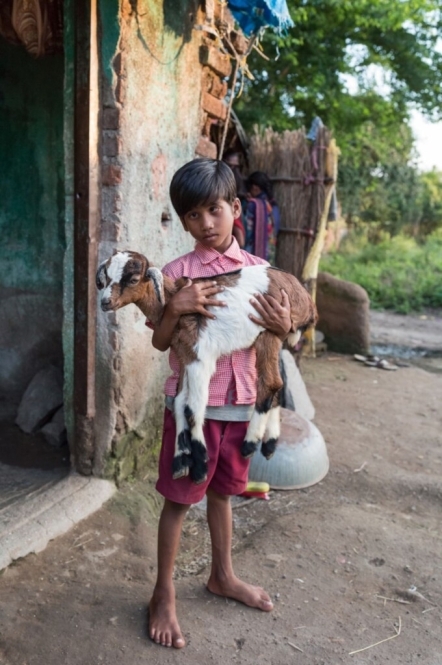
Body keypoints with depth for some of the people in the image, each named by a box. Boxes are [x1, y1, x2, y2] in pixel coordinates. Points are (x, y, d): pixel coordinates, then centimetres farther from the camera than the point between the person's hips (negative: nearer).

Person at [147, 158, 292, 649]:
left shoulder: (259, 271, 2)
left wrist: (283, 327, -13)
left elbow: (271, 335, 9)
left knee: (222, 491, 21)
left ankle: (222, 576, 42)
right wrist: (176, 308, -27)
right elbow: (160, 342, -9)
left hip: (240, 401, 4)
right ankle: (164, 595, 27)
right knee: (179, 498, 8)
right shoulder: (177, 272, -8)